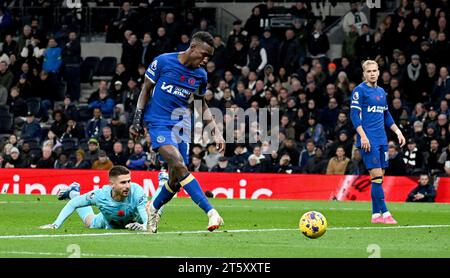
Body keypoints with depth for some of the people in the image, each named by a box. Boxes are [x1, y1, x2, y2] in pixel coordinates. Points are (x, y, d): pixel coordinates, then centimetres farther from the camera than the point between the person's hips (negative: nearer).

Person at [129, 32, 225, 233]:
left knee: (176, 181, 0)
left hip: (180, 125, 5)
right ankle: (211, 212, -33)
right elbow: (146, 90, 3)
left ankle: (154, 208, 29)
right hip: (158, 124, -5)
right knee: (179, 165, -24)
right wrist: (137, 120, -2)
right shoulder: (163, 62, -7)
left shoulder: (200, 74, 5)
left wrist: (216, 131, 11)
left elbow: (201, 104, 19)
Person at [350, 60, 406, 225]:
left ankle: (376, 214, 9)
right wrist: (363, 136, -19)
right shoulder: (359, 90, -5)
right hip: (368, 140, -7)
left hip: (382, 140, 7)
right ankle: (384, 213, -13)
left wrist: (397, 131, 20)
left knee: (380, 177, 5)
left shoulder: (381, 92, 17)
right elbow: (354, 114, -10)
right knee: (377, 176, -12)